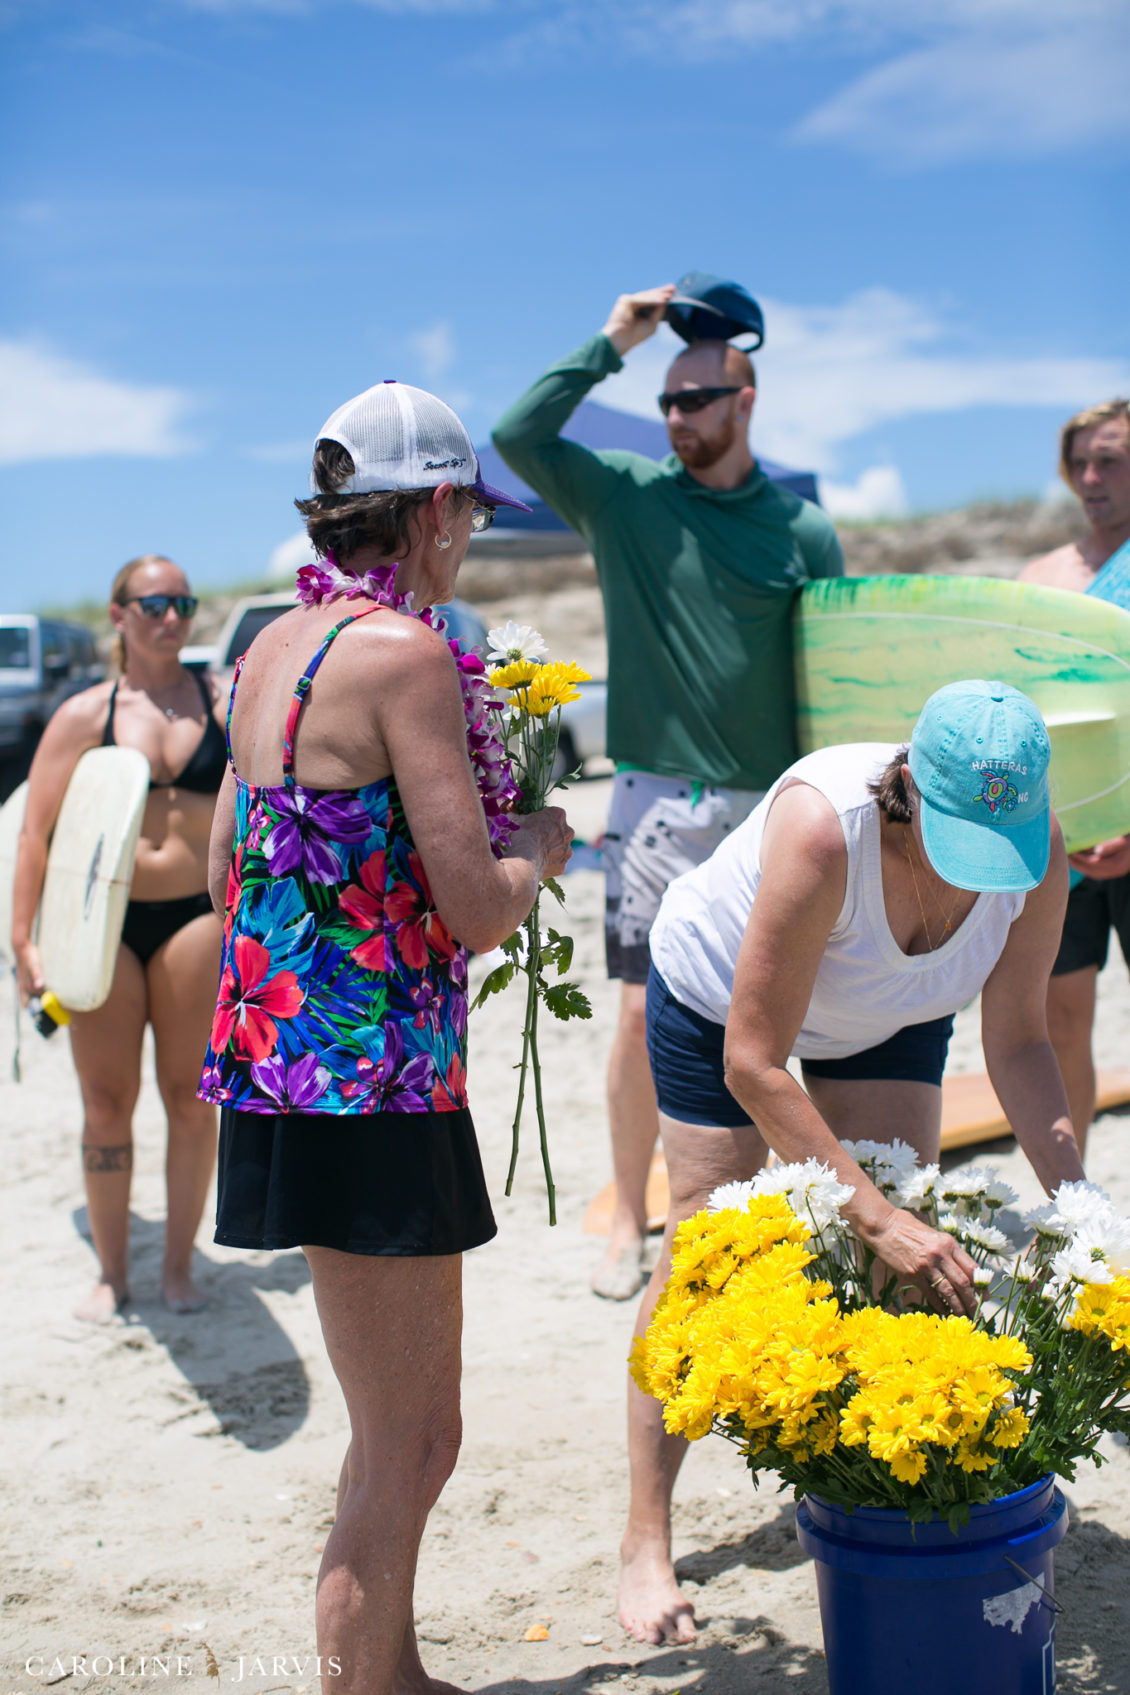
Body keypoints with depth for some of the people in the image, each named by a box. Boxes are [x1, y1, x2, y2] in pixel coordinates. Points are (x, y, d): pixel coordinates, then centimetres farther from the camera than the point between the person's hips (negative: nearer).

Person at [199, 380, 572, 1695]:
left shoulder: (273, 647, 10)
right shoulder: (405, 652, -15)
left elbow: (227, 865, 17)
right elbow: (477, 910, -18)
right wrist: (540, 848, 2)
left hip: (282, 1067, 10)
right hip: (370, 1089, -9)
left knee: (402, 1426, 22)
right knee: (407, 1448, 4)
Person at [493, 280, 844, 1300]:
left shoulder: (803, 529, 3)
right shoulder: (625, 495, 3)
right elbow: (516, 435, -8)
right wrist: (613, 342, -5)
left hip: (770, 806, 1)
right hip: (659, 801, 0)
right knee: (645, 1015, 0)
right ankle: (630, 1221, 15)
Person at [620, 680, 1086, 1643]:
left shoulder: (1038, 848, -29)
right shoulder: (824, 825, -44)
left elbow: (1017, 1041, -16)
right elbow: (751, 1066, -38)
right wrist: (875, 1216, -42)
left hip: (893, 1012, 4)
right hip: (722, 994, -4)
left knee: (908, 1264, -4)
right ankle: (647, 1542, 12)